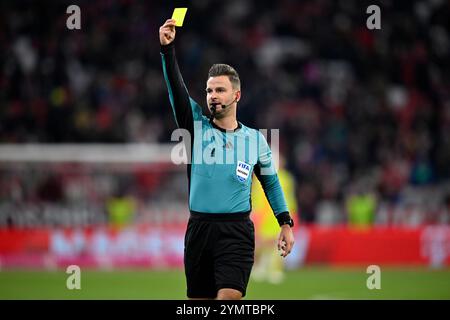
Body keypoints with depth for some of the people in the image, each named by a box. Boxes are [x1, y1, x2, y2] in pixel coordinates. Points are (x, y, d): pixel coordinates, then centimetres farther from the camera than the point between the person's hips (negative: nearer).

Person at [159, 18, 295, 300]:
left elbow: (271, 181, 19)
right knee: (199, 299, 6)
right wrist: (167, 48, -22)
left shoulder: (255, 139, 8)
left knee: (228, 298, -18)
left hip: (237, 232, -1)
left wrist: (286, 224, 15)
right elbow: (176, 89, -9)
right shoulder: (196, 126, 5)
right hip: (199, 230, 1)